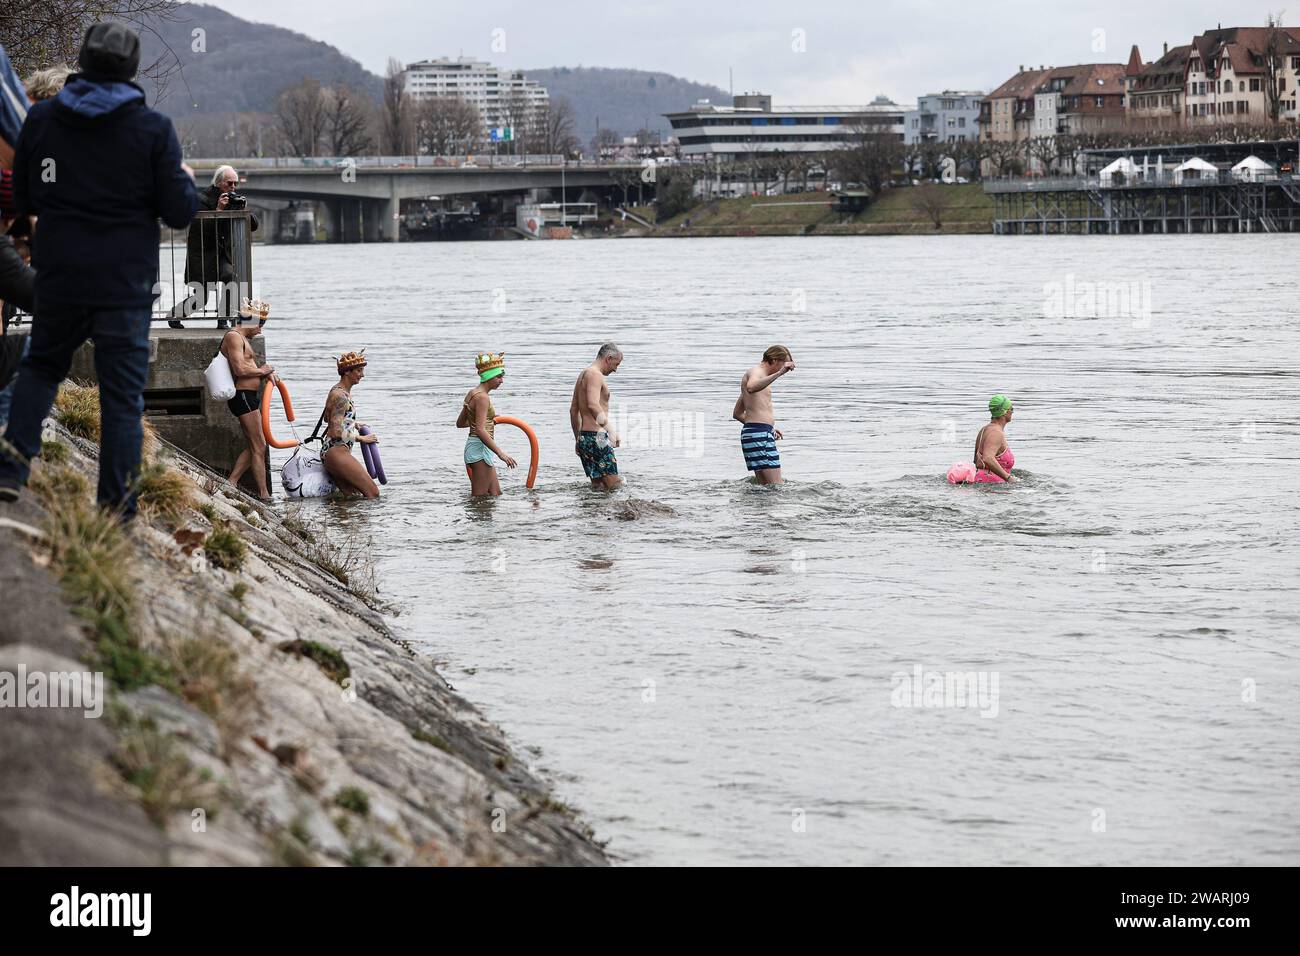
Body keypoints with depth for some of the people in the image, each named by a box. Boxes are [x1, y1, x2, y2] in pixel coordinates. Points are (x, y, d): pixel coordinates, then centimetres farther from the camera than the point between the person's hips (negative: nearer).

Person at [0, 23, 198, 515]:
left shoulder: (41, 120, 0)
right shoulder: (153, 129, -8)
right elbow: (179, 212, -6)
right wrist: (186, 181, 15)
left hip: (58, 277, 2)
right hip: (126, 285, -2)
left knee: (41, 365, 24)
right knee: (123, 395, 5)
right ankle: (117, 507, 5)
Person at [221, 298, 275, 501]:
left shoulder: (242, 339, 21)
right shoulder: (234, 337, -13)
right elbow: (240, 369, -24)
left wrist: (265, 373, 4)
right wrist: (262, 370, -9)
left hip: (248, 397, 11)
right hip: (243, 396, -11)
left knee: (254, 447, 14)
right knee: (259, 448, -7)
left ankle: (230, 484, 13)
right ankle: (264, 495, -4)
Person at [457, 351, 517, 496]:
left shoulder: (472, 393, 12)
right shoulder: (482, 397, -17)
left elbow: (460, 423, 23)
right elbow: (480, 430, -25)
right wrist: (500, 453, -27)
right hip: (481, 449, -10)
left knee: (495, 495, 13)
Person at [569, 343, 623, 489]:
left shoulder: (584, 374, 21)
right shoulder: (595, 374, -11)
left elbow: (573, 410, 28)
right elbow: (593, 405, -26)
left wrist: (577, 438, 34)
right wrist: (611, 430, -26)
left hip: (584, 437, 10)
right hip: (596, 437, -10)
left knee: (598, 486, 8)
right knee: (613, 485, -12)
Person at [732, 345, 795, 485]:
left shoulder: (757, 373, 26)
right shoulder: (756, 372, -5)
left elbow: (737, 413, 32)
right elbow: (751, 388, -33)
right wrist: (779, 373, -38)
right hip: (759, 436, -11)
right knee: (776, 487, -17)